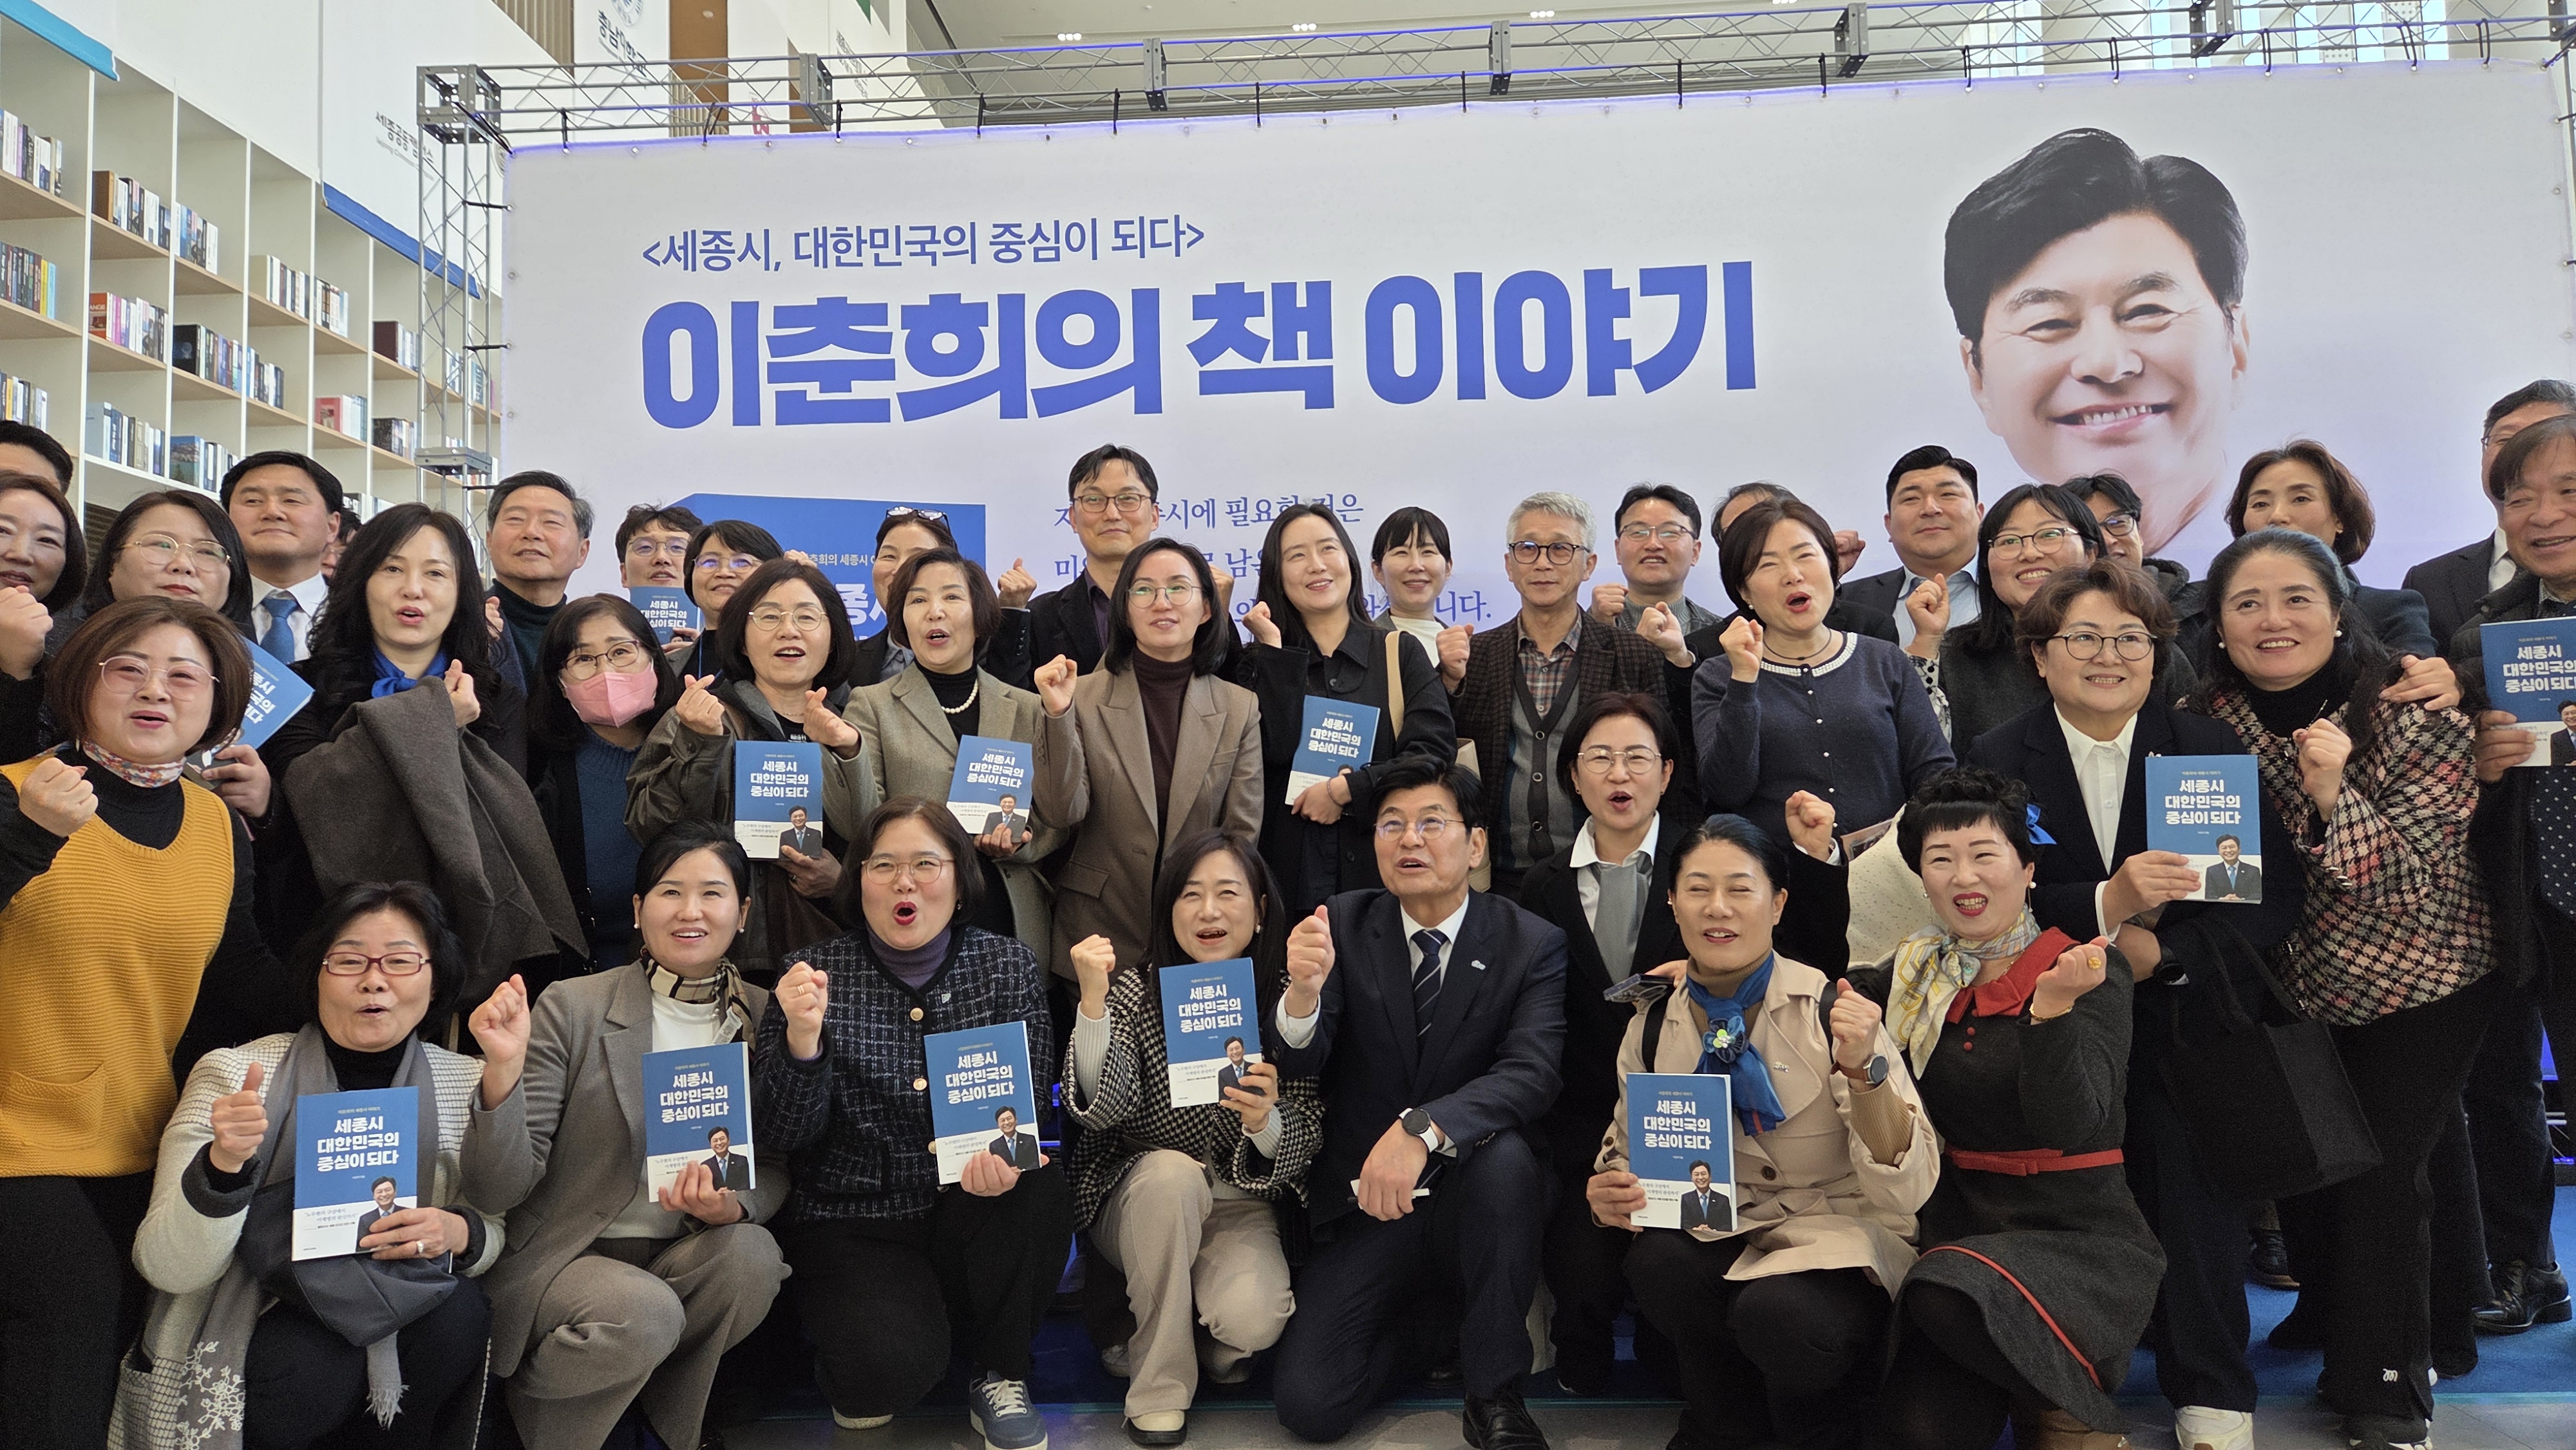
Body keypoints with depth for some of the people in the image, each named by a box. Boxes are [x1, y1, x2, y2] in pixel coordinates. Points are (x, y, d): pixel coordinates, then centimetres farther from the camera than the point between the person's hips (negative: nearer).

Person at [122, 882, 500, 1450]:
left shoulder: (467, 1085, -3)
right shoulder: (234, 1074, -11)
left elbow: (500, 1235, 4)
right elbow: (167, 1270, -16)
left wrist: (462, 1231, -20)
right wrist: (223, 1164, -34)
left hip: (403, 1310, 3)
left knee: (459, 1311, -26)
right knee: (314, 1371, -32)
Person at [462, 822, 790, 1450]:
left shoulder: (765, 1017, 2)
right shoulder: (571, 1008, -8)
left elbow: (778, 1168, 6)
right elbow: (497, 1191, -12)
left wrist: (732, 1205, -18)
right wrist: (503, 1070, -29)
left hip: (685, 1256, 3)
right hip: (565, 1255, -3)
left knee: (751, 1253, -27)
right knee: (645, 1312, -32)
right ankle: (527, 1398, 2)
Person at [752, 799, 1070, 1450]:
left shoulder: (1009, 968, 1)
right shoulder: (817, 976, -3)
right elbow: (789, 1134, -7)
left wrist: (1006, 1153, -27)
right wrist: (802, 1038, -26)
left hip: (971, 1219, 2)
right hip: (852, 1221, -2)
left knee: (1038, 1187, -29)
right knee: (894, 1367, -28)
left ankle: (1001, 1376, -4)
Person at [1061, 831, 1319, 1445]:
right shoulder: (1136, 989, -9)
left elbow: (1308, 1141, -9)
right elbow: (1101, 1109, -22)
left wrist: (1265, 1122, -32)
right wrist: (1093, 1000, -35)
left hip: (1240, 1208, 0)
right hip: (1138, 1204, 0)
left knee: (1252, 1320, -28)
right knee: (1169, 1172, -33)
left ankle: (1212, 1341, 11)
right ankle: (1160, 1381, -14)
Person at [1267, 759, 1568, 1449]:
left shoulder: (1532, 944, -7)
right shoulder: (1343, 924, -3)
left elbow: (1532, 1074, -23)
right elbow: (1298, 1064, -11)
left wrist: (1421, 1130, -40)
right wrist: (1303, 990, -34)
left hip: (1469, 1186, -1)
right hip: (1364, 1197, 1)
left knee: (1502, 1153, -36)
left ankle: (1495, 1393, -15)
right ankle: (1411, 1320, 20)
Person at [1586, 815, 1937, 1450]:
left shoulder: (1828, 1009, -13)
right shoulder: (1653, 1024, -2)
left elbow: (1907, 1189, -17)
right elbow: (1628, 1154, 12)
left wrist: (1862, 1069, -33)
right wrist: (1609, 1195, -12)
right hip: (1719, 1230, 3)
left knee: (1777, 1313, -35)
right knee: (1658, 1263, -30)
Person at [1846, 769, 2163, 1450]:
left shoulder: (2090, 969, -8)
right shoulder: (1919, 969, 5)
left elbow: (2067, 1126, -20)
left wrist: (2052, 1007, -34)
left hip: (2078, 1235, -3)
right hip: (1956, 1229, 3)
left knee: (1945, 1293, -33)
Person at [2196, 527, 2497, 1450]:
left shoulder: (2415, 718, -20)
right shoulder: (2213, 718, -10)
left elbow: (2417, 890, -24)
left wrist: (2335, 791, -37)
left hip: (2420, 985, -4)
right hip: (2293, 985, 4)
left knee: (2381, 1170, -6)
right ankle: (2335, 1333, 33)